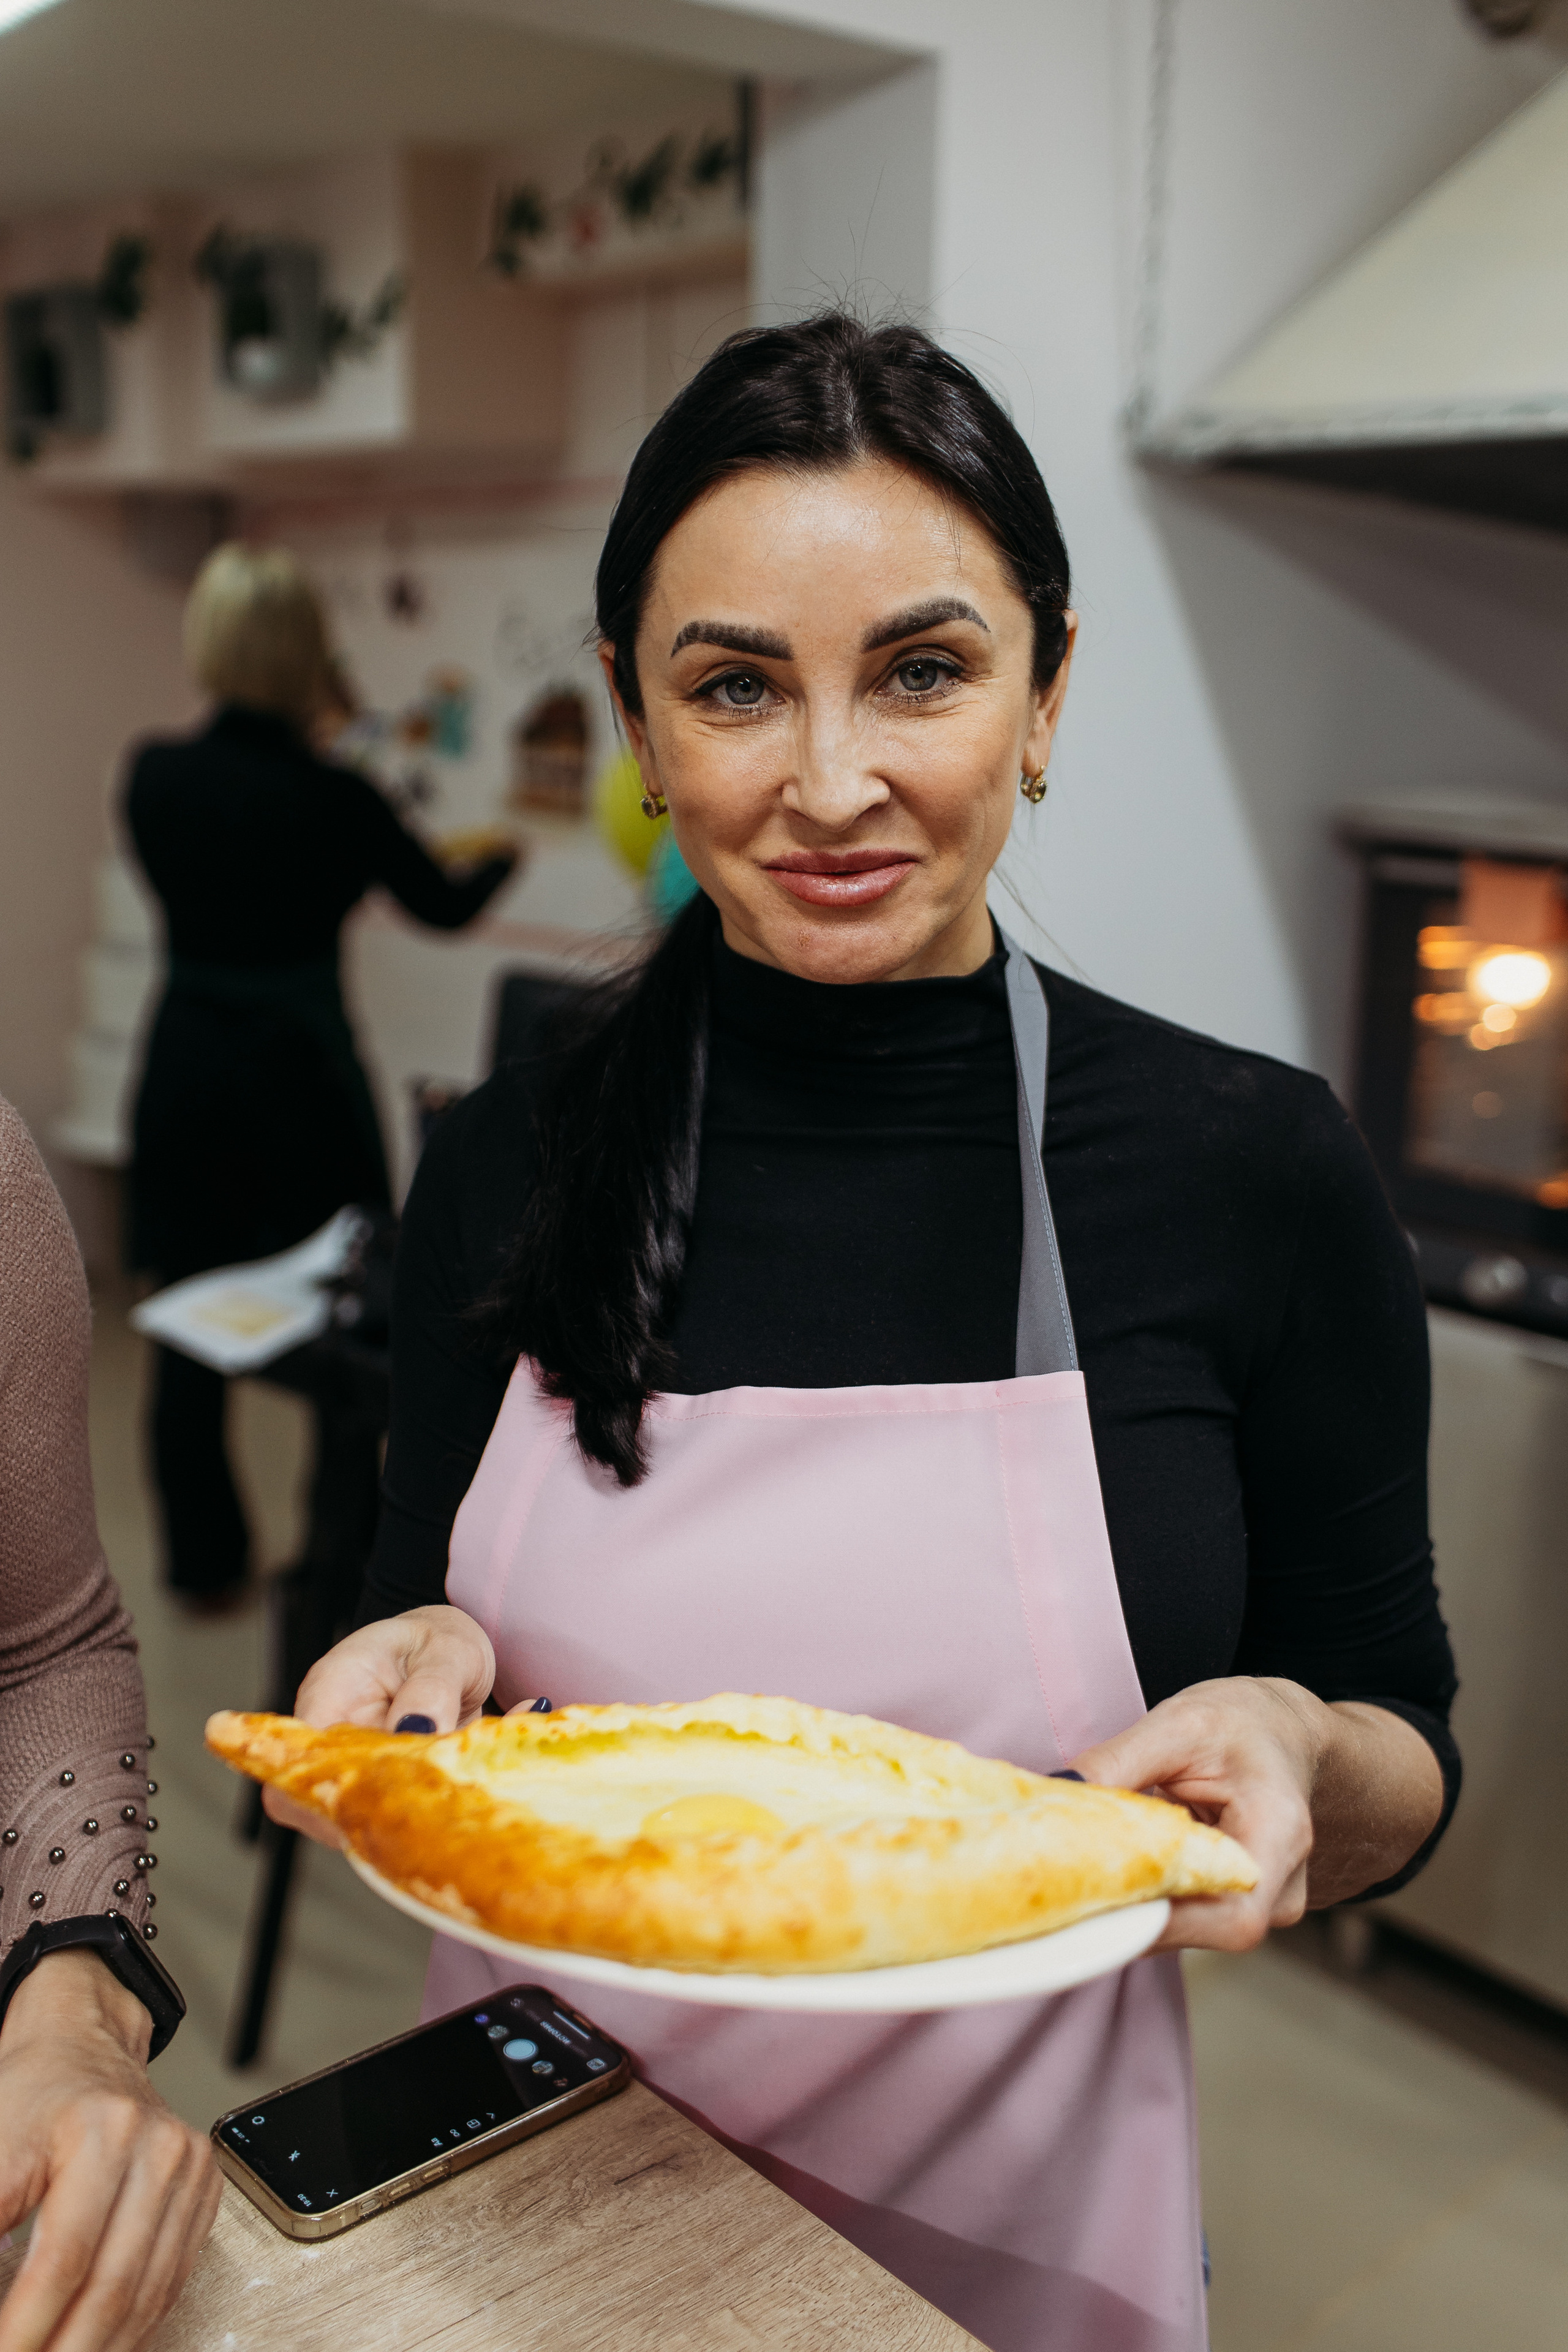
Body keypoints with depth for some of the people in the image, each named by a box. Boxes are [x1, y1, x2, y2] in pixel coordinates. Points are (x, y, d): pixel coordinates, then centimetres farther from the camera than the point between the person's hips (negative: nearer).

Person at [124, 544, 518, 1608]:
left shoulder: (155, 775, -2)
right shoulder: (334, 799, -14)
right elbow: (444, 905, 2)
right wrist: (505, 854, 23)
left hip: (186, 1070, 4)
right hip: (300, 1075, -4)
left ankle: (204, 1553, 25)